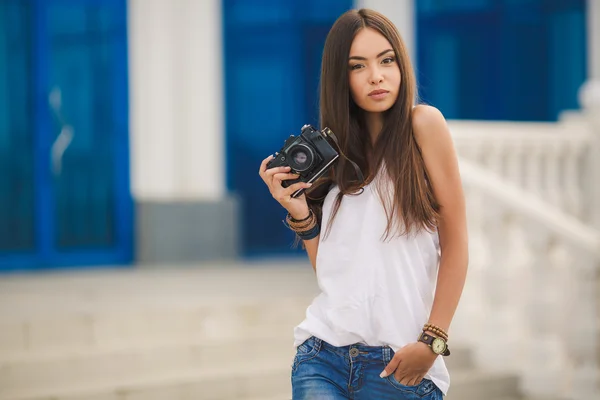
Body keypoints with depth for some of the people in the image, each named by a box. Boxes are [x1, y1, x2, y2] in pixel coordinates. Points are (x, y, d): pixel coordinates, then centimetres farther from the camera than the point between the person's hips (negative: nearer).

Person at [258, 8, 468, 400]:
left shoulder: (422, 124, -3)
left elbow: (455, 243, -5)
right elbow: (328, 268, 11)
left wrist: (432, 341, -12)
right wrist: (300, 213, -5)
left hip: (400, 364, -3)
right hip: (323, 354, 3)